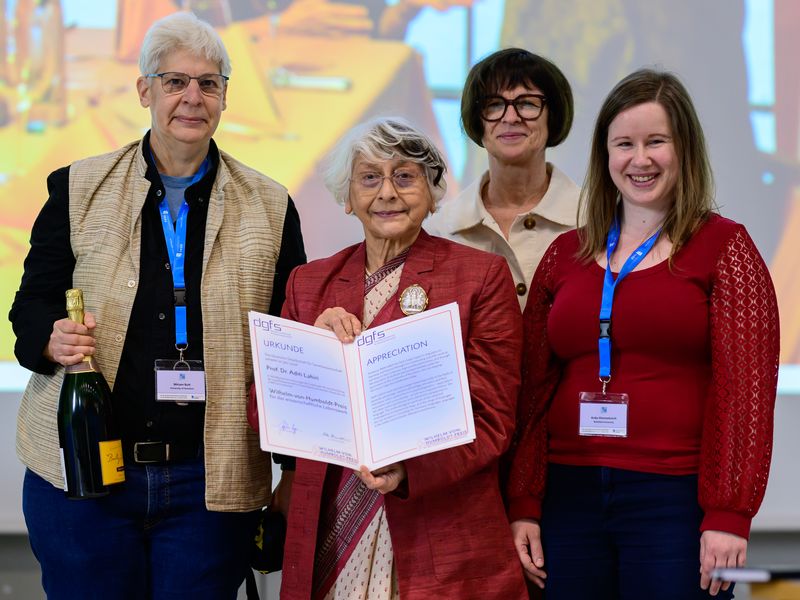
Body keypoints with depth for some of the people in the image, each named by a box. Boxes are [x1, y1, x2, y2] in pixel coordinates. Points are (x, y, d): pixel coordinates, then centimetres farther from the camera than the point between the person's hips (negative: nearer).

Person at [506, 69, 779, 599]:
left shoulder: (723, 247, 0)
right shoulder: (565, 255, 11)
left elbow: (745, 386, -8)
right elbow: (535, 389, 11)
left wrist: (729, 514, -14)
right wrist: (523, 506, 4)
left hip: (675, 498, -4)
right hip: (570, 496, 4)